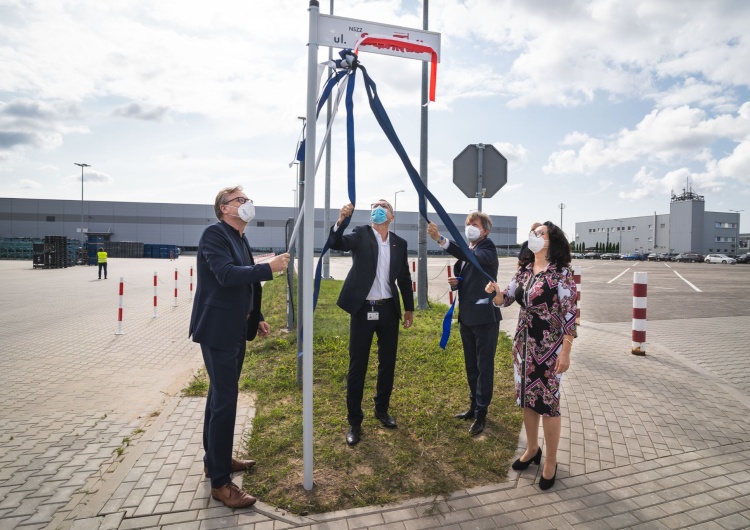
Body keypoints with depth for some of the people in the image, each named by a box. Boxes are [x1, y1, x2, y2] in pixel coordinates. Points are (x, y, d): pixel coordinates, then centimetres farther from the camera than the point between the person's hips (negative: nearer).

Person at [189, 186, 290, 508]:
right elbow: (227, 275, -27)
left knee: (220, 396, 19)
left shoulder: (240, 239, 14)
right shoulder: (214, 233, -12)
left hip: (235, 330, 9)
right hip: (217, 330, -9)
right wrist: (269, 268, -28)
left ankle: (215, 459, 36)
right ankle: (220, 482, 7)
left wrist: (257, 318, 14)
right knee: (225, 401, -5)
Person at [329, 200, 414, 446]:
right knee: (357, 366, 3)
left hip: (389, 309, 3)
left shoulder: (399, 243, 8)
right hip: (363, 309, -3)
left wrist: (409, 308, 13)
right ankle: (354, 421, 17)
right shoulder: (361, 235, -1)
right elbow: (335, 243, -19)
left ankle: (382, 409, 35)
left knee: (387, 363, 14)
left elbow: (404, 278, 13)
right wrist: (341, 219, -35)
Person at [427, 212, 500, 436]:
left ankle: (481, 413, 12)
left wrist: (440, 239, -45)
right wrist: (455, 282, -4)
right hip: (466, 316, 8)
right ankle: (474, 406, 31)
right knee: (471, 366, 17)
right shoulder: (466, 251, 12)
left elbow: (472, 257, -35)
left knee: (484, 366, 2)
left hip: (485, 316, -8)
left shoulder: (488, 249, -12)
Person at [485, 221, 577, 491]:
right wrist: (495, 291, -16)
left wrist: (565, 352, -16)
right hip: (523, 344, 6)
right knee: (527, 398, 16)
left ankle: (550, 462, 24)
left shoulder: (561, 273, -13)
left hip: (549, 347, -6)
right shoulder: (524, 270, 5)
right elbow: (505, 299, 7)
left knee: (548, 402, 5)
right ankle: (532, 449, 37)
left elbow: (569, 314, -14)